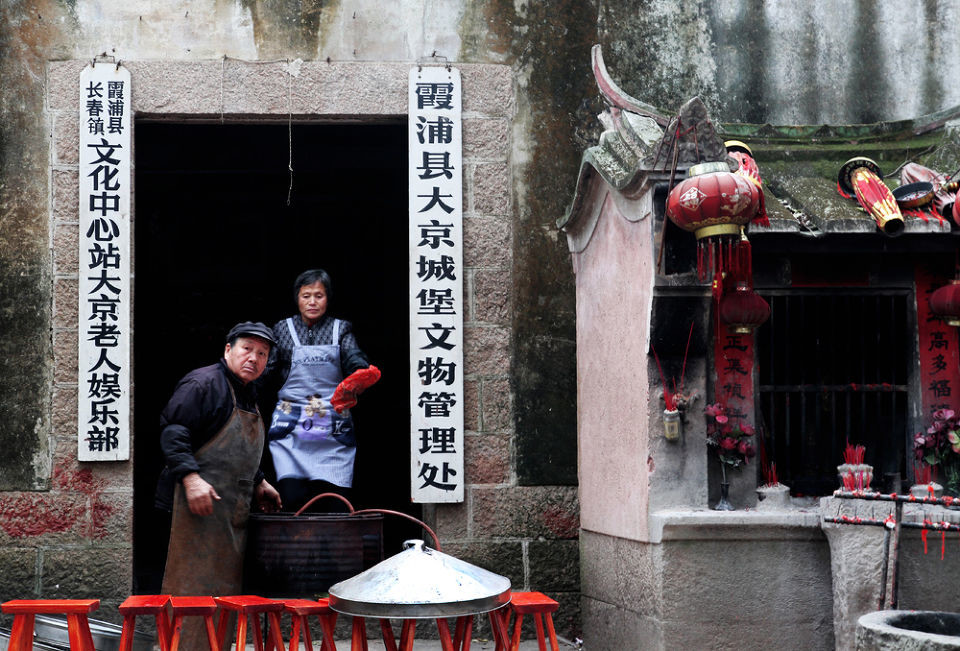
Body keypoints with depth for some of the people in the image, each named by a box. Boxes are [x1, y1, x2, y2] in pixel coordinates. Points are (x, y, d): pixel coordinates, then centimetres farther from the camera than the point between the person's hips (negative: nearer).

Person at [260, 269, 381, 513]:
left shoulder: (341, 329, 12)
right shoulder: (283, 329, 12)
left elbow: (354, 359, -7)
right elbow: (267, 372, 10)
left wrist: (360, 375, -27)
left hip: (333, 427, 0)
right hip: (291, 428, 0)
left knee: (335, 504, -5)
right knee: (291, 497, -13)